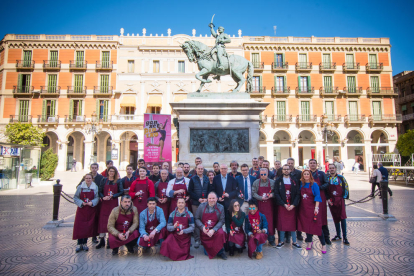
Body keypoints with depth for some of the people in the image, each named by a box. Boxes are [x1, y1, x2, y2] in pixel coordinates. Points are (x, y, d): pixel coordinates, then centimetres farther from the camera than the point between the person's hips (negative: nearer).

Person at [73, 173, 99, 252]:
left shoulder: (95, 187, 2)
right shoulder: (80, 187, 1)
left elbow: (97, 198, -1)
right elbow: (75, 198, 1)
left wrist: (92, 202, -19)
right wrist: (82, 203, -14)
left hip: (91, 210, 0)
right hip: (81, 209, 0)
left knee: (89, 226, 1)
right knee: (79, 226, -6)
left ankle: (84, 243, 17)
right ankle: (79, 244, 6)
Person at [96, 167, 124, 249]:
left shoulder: (118, 181, 4)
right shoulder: (104, 180, 8)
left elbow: (121, 192, -1)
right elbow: (100, 191, 5)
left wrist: (112, 196, -13)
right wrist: (103, 197, -13)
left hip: (113, 203, -1)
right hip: (104, 203, 1)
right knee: (102, 220, -1)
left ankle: (110, 240, 10)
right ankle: (102, 240, 10)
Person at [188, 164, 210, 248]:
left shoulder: (207, 179, 11)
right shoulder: (192, 179, 4)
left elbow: (209, 190, 10)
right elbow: (190, 191, -1)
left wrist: (206, 199, -6)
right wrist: (198, 199, -10)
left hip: (205, 203, 2)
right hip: (195, 203, -2)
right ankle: (197, 240, 9)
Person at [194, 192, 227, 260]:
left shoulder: (220, 207, -7)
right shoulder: (201, 206, -5)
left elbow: (221, 221, -10)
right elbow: (197, 219, -3)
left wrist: (213, 230, -23)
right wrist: (202, 227, -20)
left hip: (215, 229, -1)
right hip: (204, 231, 1)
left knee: (221, 233, -35)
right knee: (206, 253, -1)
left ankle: (220, 252, -12)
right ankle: (208, 251, 38)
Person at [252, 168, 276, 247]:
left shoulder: (272, 182, 5)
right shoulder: (256, 182, 4)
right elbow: (253, 193, -1)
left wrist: (272, 194, -12)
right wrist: (261, 198, -14)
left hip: (269, 205, 0)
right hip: (260, 205, 0)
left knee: (270, 222, -2)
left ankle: (271, 239, 11)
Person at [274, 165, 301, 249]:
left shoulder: (294, 181, 7)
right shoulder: (278, 181, 3)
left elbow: (298, 194, 2)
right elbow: (276, 194, -3)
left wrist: (293, 205, -10)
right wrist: (284, 204, -12)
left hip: (292, 206, 1)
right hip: (281, 206, -1)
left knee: (293, 223, 5)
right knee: (281, 223, 1)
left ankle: (294, 242, 16)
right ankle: (281, 241, 13)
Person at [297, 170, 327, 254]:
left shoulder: (314, 185, -7)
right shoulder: (301, 184, 5)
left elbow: (317, 196, -9)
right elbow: (299, 196, 12)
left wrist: (316, 207, -16)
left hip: (312, 207, -4)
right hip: (303, 208, 4)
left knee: (317, 226, -3)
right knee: (306, 225, 9)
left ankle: (323, 244, 9)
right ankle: (309, 242, 25)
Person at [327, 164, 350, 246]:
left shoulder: (341, 177, -2)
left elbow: (346, 187, 1)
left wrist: (344, 197, -3)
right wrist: (328, 199, -1)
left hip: (340, 200, -2)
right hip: (331, 201, 2)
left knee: (342, 217, -6)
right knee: (335, 218, 10)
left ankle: (345, 237, 1)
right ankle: (338, 235, 21)